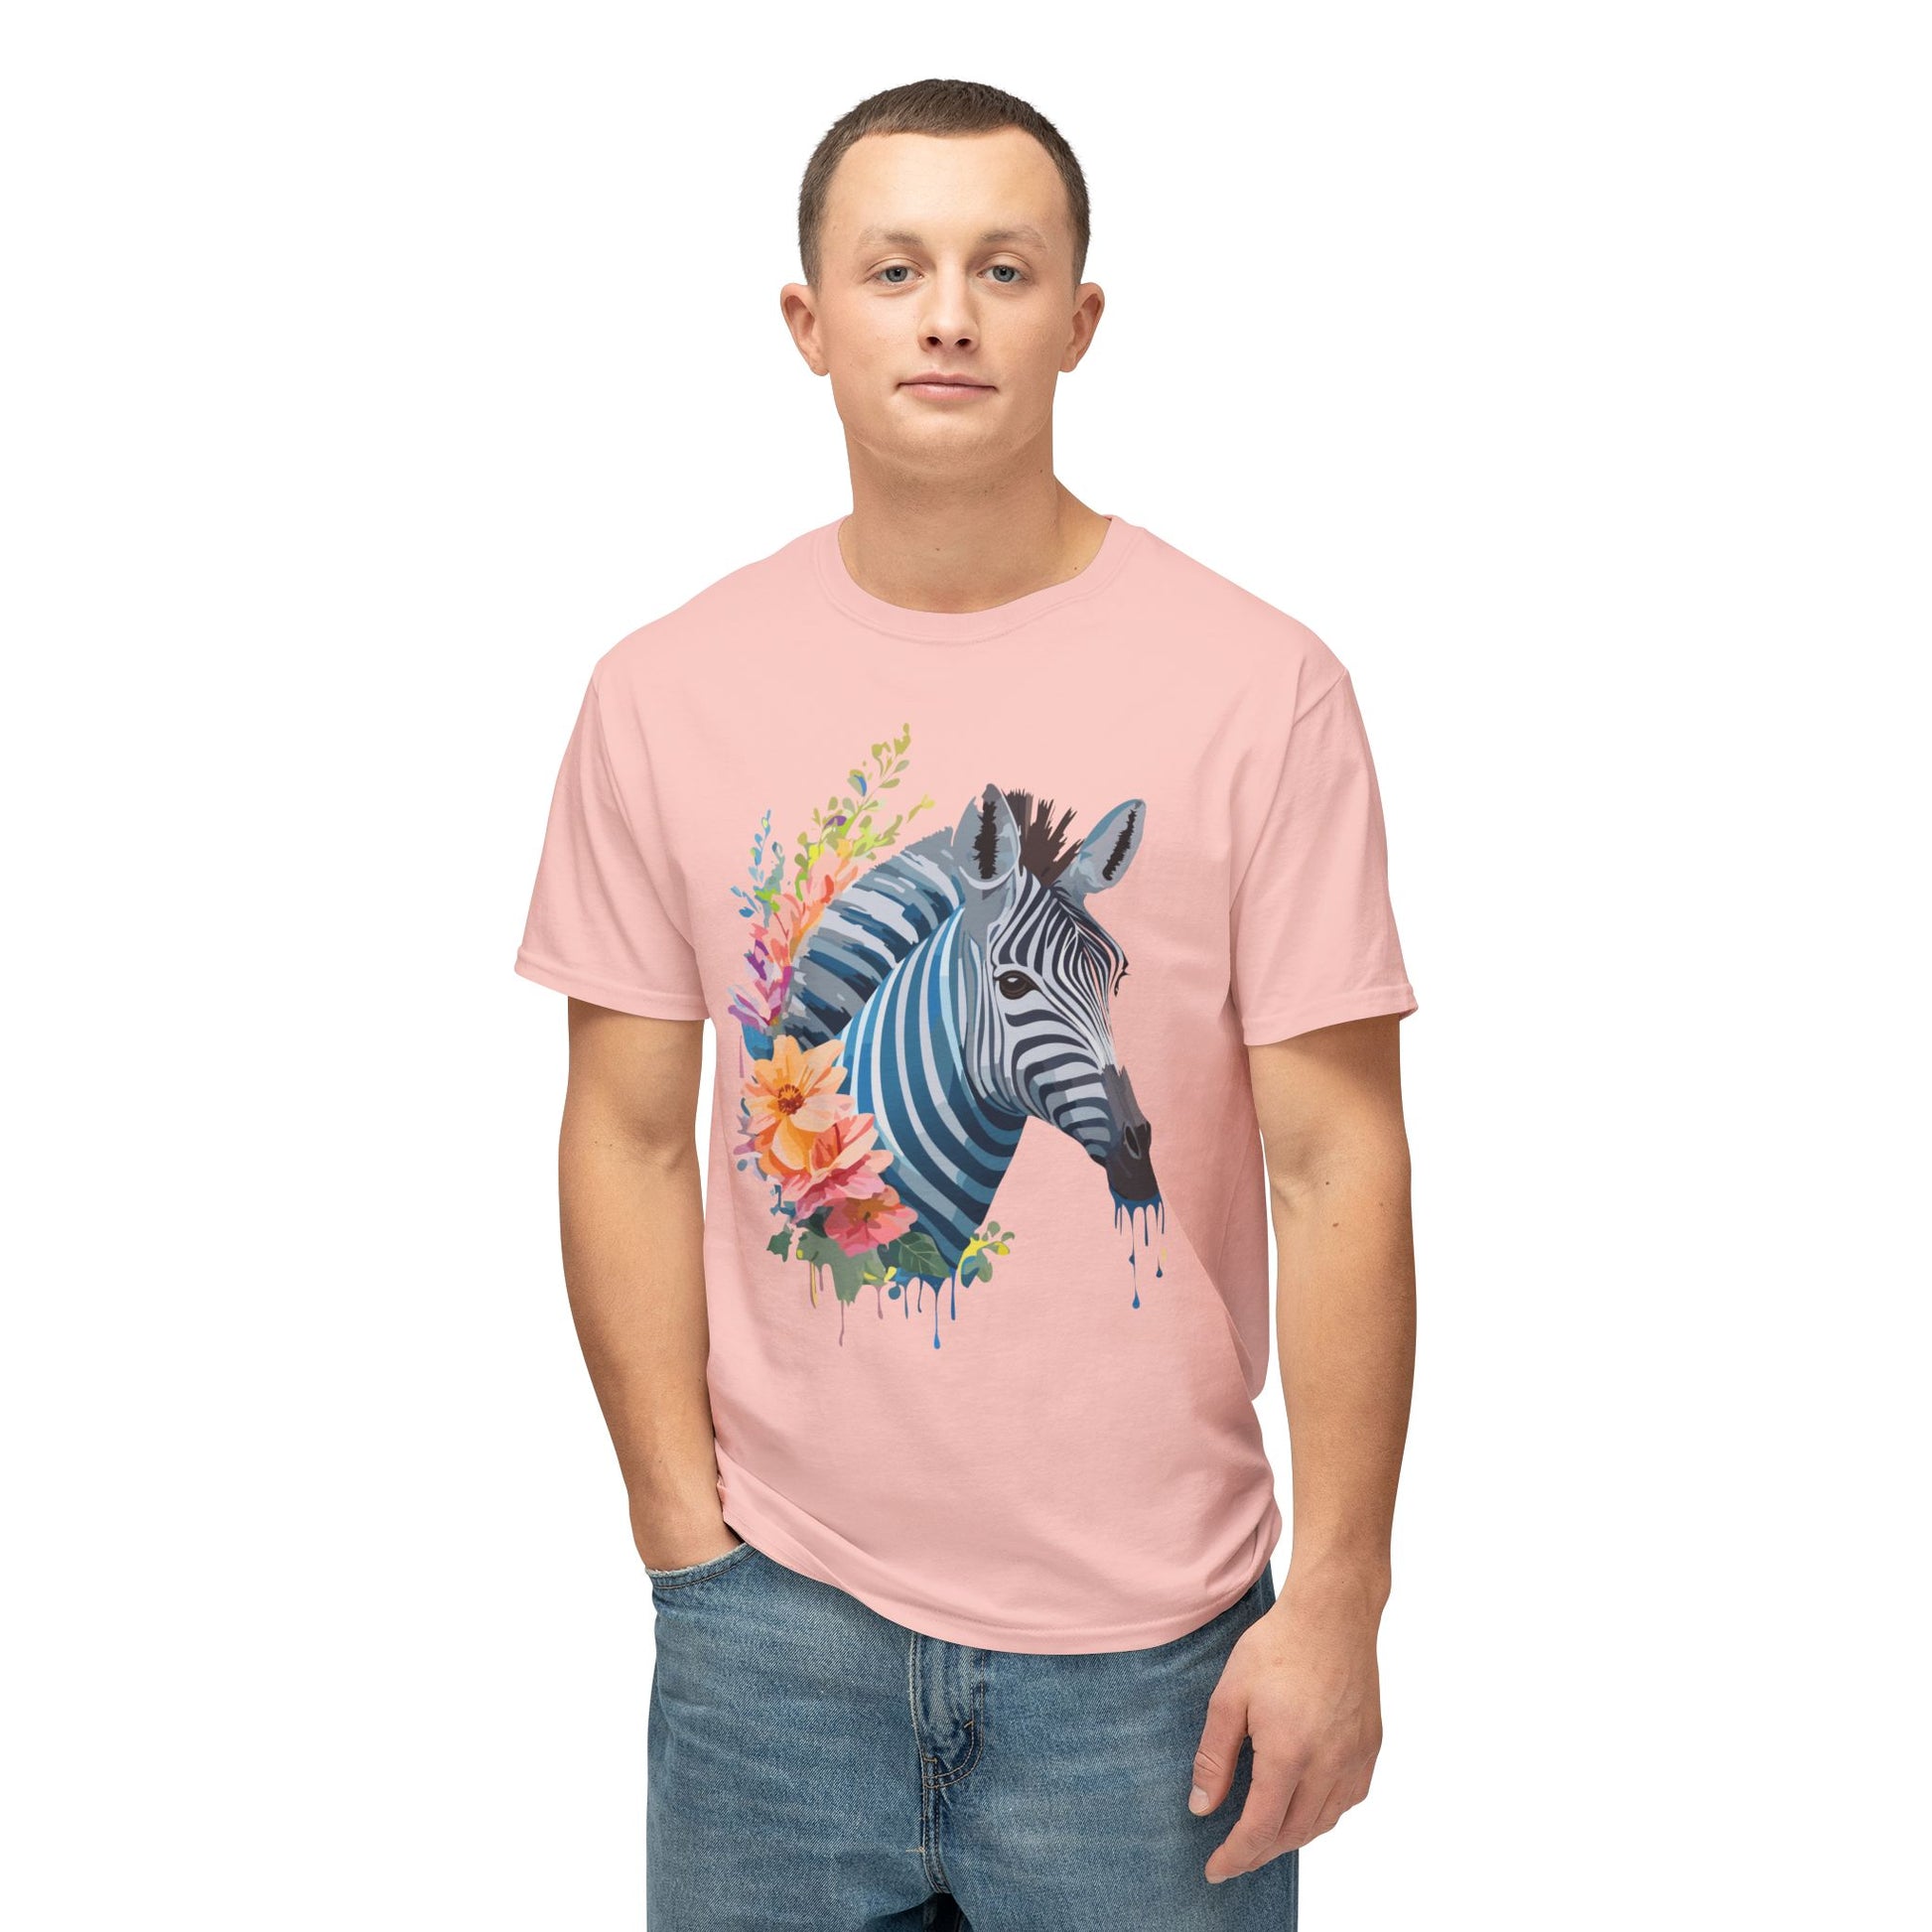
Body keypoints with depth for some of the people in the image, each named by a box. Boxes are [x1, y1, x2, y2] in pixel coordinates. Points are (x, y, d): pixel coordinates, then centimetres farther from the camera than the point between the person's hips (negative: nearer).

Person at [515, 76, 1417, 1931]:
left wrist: (1337, 1601, -8)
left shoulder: (1259, 687, -7)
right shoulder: (665, 691, -1)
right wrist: (685, 1536, -1)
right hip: (776, 1612, 2)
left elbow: (1334, 1163, -7)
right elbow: (631, 1141, 3)